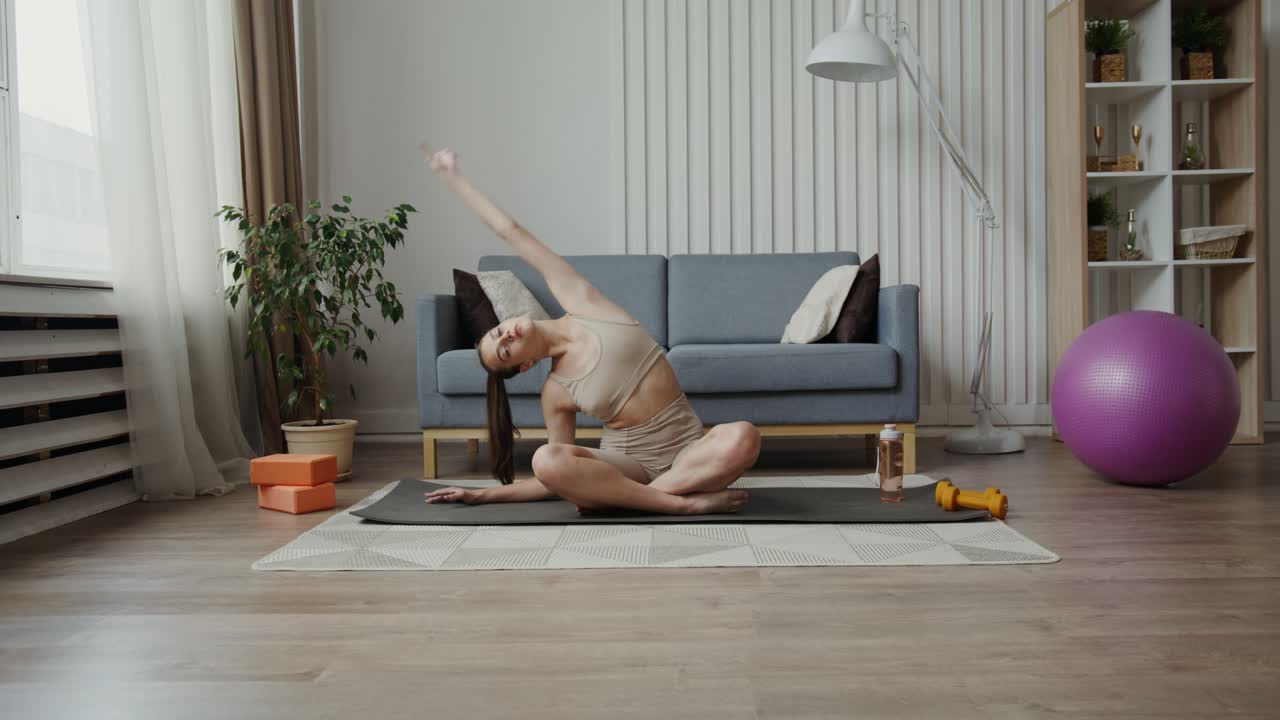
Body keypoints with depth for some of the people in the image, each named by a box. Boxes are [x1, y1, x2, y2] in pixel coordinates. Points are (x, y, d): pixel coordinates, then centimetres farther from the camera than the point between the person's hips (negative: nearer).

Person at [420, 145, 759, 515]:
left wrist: (454, 177, 9)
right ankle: (685, 502, -31)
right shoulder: (555, 392, 2)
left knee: (742, 437, -34)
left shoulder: (577, 301, 0)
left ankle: (616, 497, -24)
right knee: (546, 460, -32)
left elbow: (511, 231, 3)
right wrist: (482, 495, 7)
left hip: (684, 454, 1)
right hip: (625, 462, -1)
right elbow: (555, 474, 9)